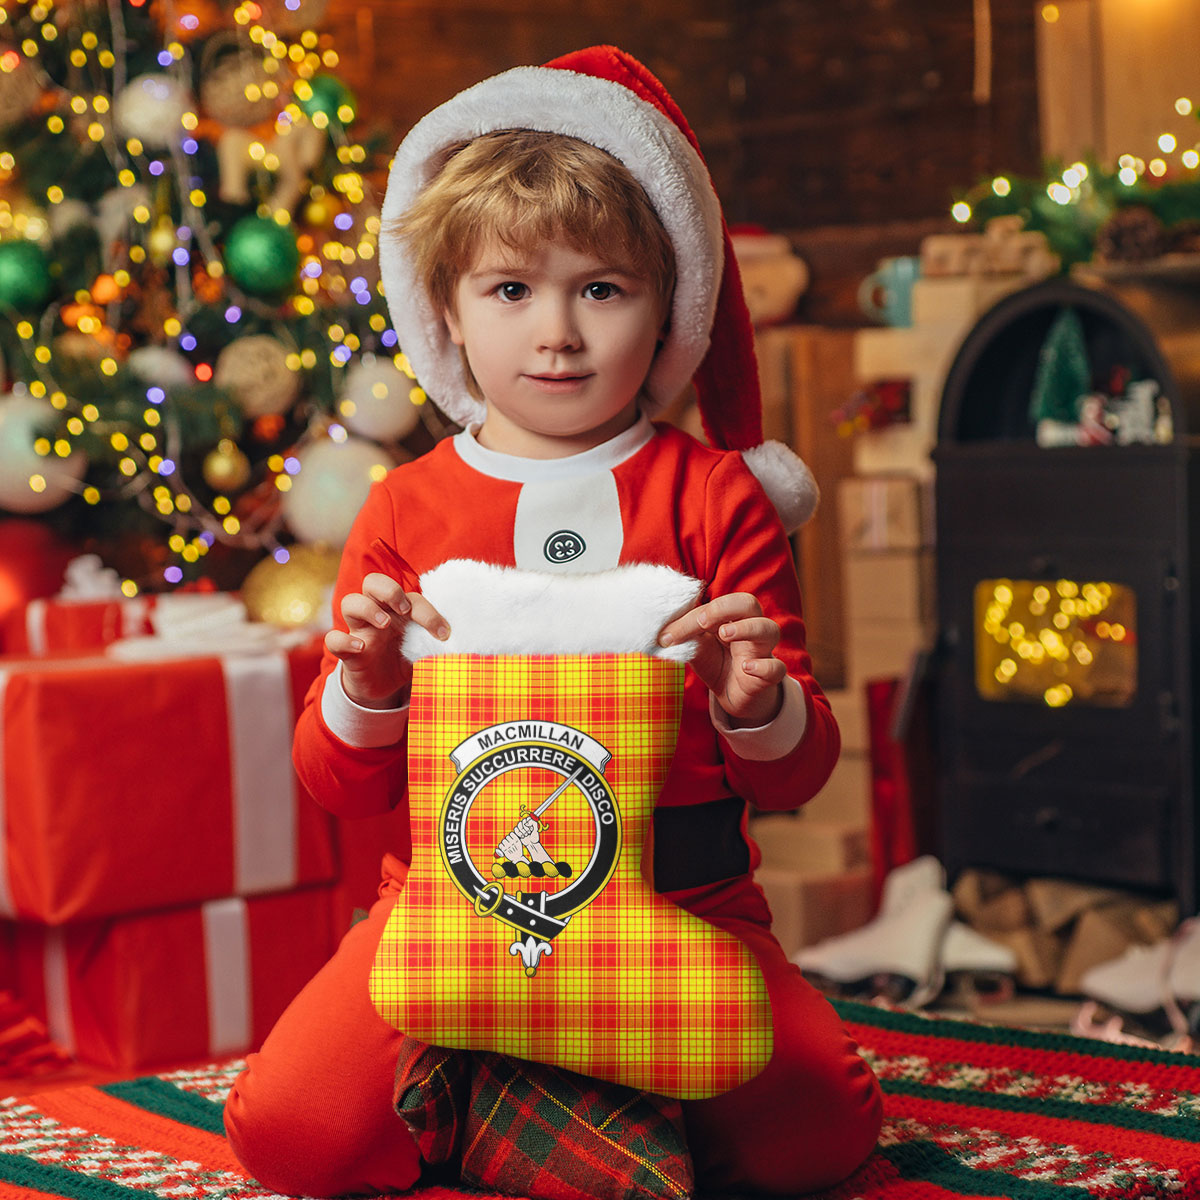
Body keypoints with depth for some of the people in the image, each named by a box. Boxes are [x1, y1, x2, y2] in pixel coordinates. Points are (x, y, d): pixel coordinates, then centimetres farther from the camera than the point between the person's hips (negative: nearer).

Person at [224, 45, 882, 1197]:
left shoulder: (712, 496, 5)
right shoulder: (405, 509, 7)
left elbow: (799, 774, 4)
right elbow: (341, 786, 8)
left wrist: (759, 710, -19)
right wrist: (366, 693, -14)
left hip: (678, 903, 0)